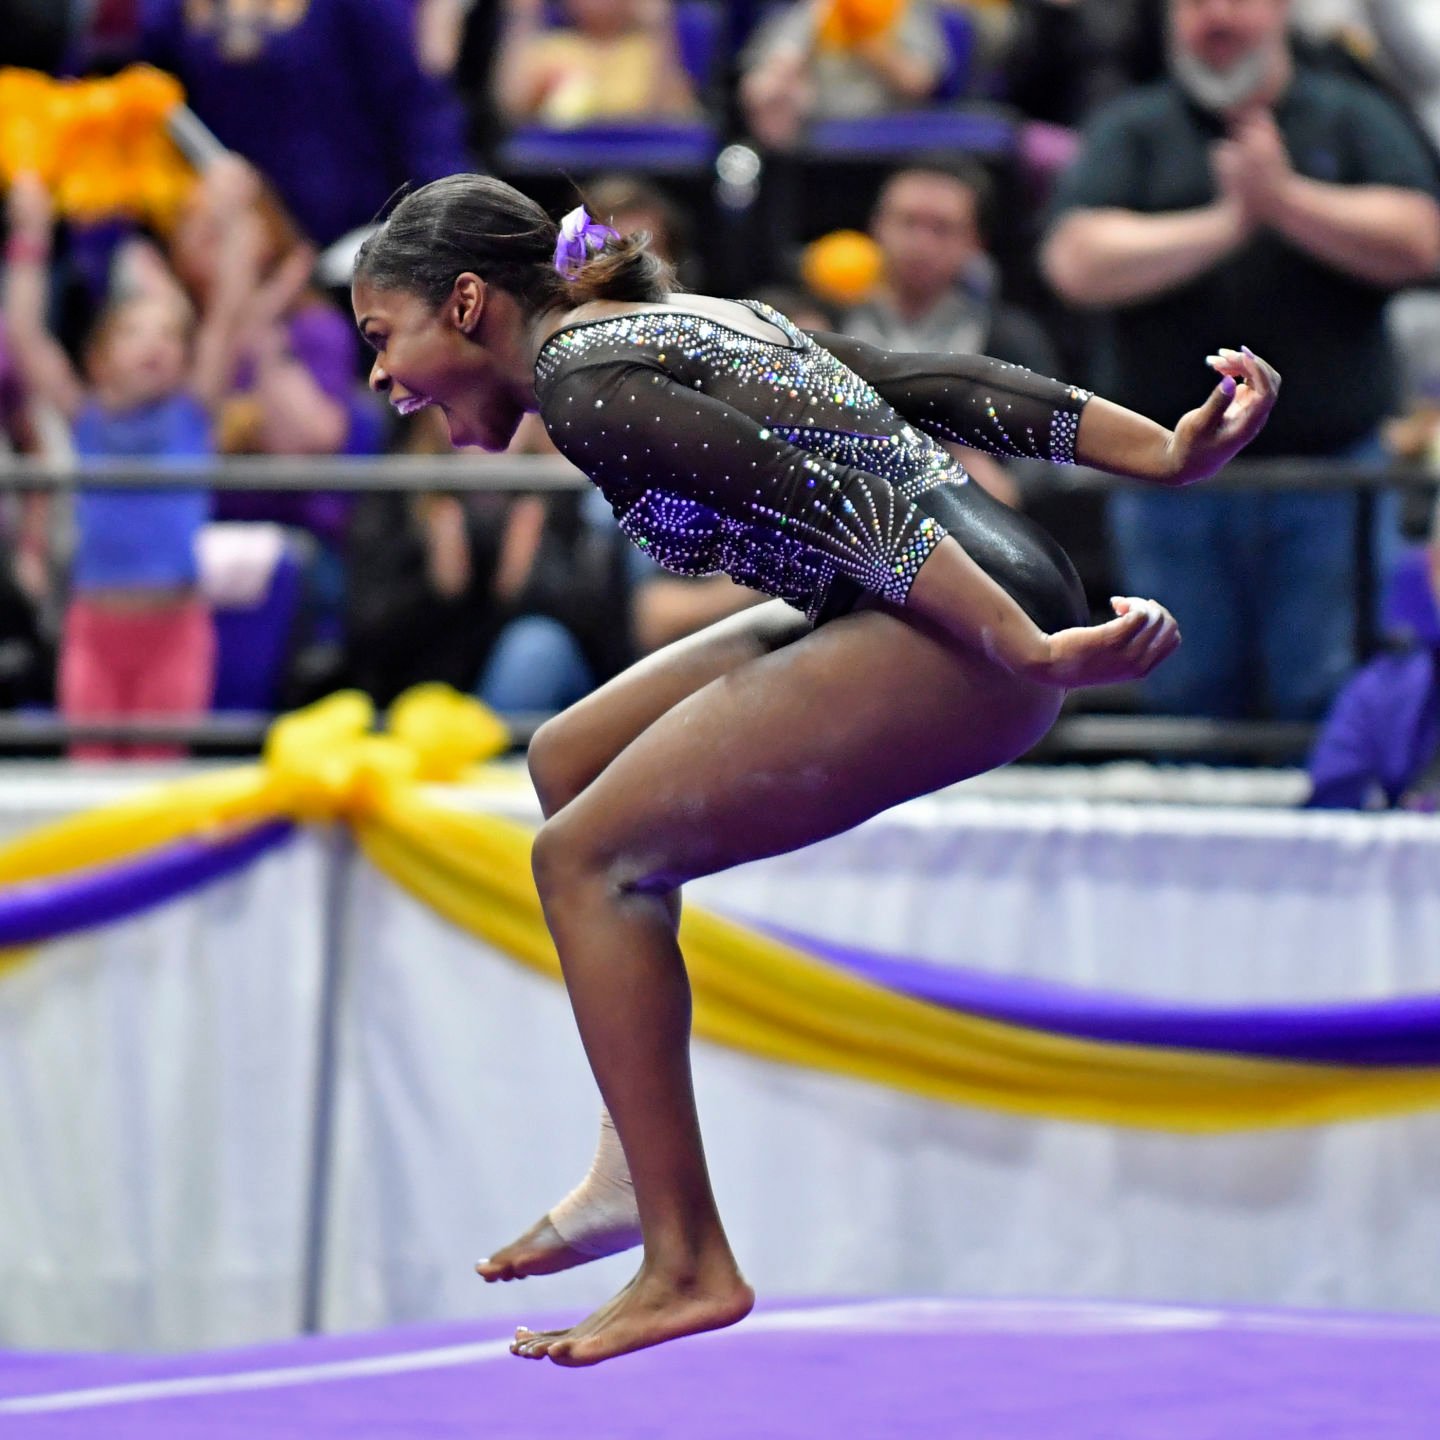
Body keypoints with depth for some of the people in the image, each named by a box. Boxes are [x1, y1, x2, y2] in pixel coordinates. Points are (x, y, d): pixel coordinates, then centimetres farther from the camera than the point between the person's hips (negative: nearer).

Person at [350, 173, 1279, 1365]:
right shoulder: (683, 320, 21)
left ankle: (690, 1268, -7)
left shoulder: (583, 382, -8)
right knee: (570, 761, 18)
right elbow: (941, 387, 16)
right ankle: (643, 1172, 17)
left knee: (587, 857, -7)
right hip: (1005, 603, 10)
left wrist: (1033, 653, -23)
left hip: (964, 628, -10)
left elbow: (826, 497, -18)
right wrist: (1171, 454, 11)